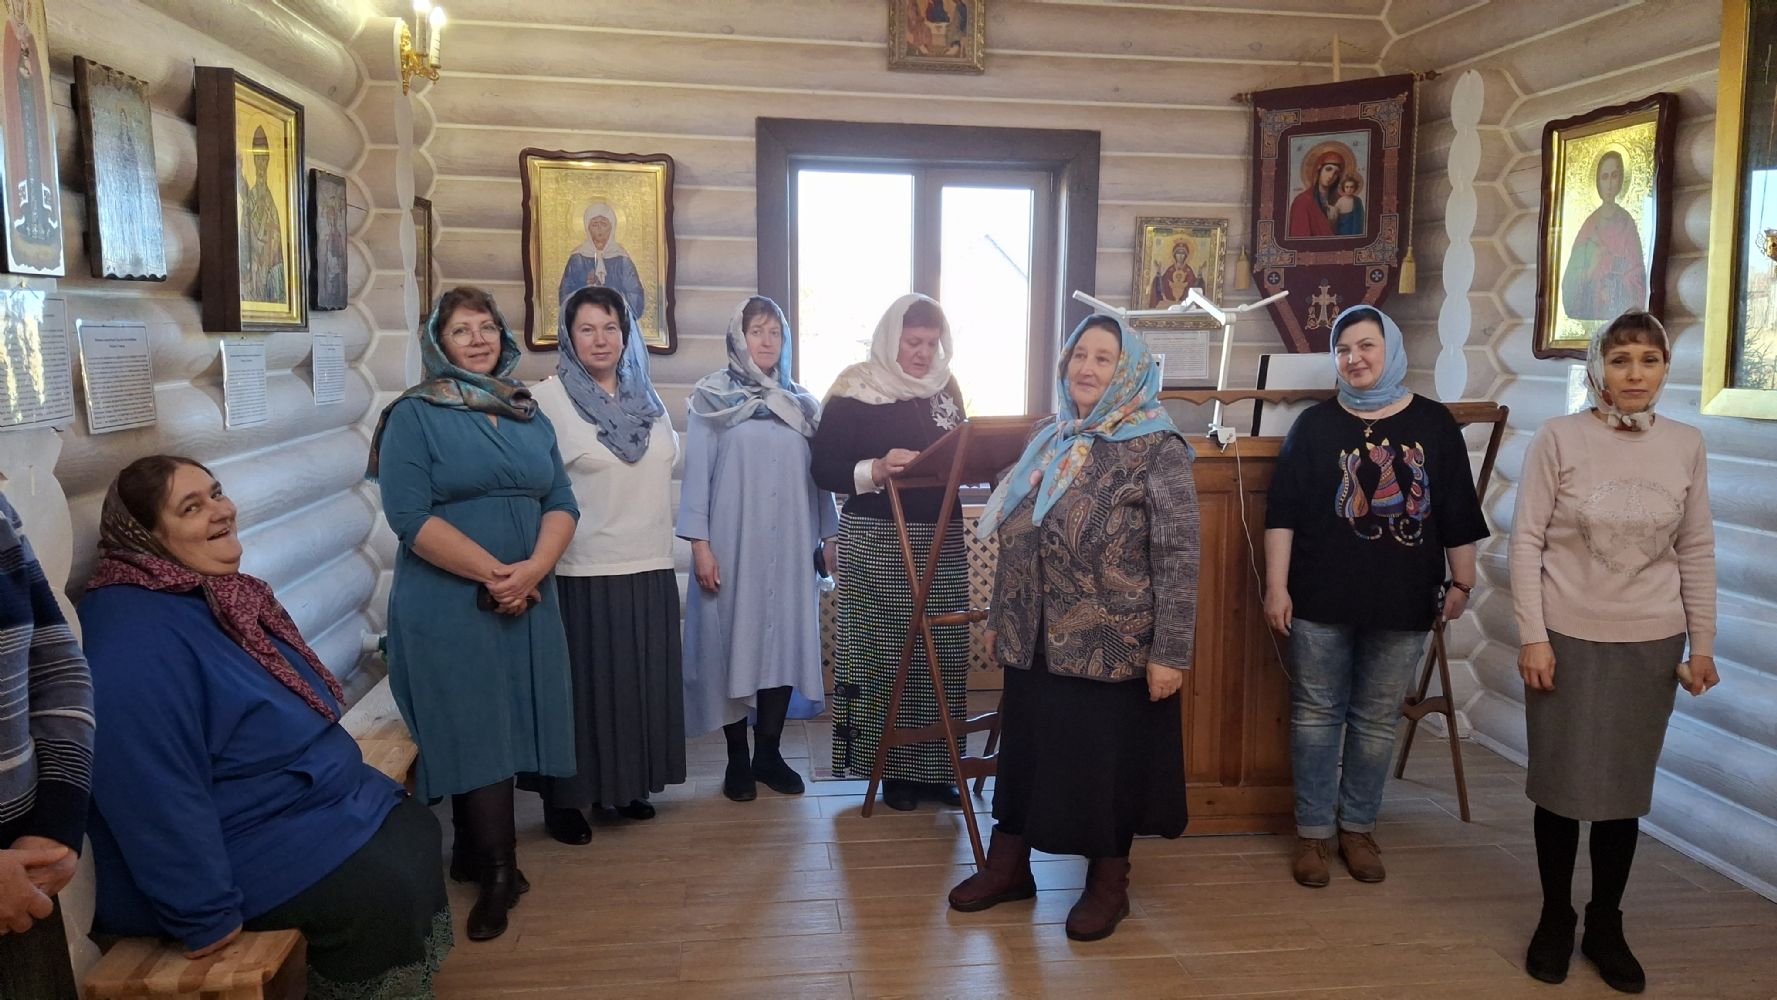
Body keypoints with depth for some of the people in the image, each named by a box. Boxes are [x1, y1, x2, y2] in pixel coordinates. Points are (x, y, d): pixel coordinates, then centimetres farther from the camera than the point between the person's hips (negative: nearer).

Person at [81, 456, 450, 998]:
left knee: (417, 833, 5)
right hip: (229, 843, -10)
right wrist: (207, 916, -27)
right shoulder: (133, 639, -26)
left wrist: (347, 773, 19)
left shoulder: (226, 593, 6)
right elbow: (155, 793, -29)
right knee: (380, 891, -20)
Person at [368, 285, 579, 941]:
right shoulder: (415, 414, -3)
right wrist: (492, 572, -17)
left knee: (507, 725, 10)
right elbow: (410, 516, -13)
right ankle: (498, 871, 12)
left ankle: (472, 854, 27)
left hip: (528, 599, 5)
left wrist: (532, 569, -12)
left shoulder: (529, 414, 12)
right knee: (473, 730, 0)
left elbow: (561, 503, 6)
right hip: (449, 605, -5)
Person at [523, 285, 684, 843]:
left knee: (640, 682, 13)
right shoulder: (548, 399, -8)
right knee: (582, 686, 3)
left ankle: (626, 785, 29)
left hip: (650, 568, 6)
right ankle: (564, 799, 17)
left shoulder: (646, 398, 10)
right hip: (583, 573, -5)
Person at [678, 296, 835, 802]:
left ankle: (768, 752, 18)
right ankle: (737, 760, 13)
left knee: (785, 641, 5)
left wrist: (829, 536, 9)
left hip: (790, 546, 3)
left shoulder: (801, 402, 11)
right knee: (734, 642, 2)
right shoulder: (712, 396, 0)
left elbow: (820, 474, 11)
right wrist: (699, 543, -10)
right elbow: (697, 471, -4)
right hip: (733, 543, -3)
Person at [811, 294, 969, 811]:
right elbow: (824, 469, -7)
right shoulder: (856, 391, -4)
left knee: (942, 652, 4)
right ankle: (895, 769, 10)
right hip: (880, 541, -5)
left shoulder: (946, 388, 12)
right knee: (885, 652, -3)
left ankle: (936, 766, 16)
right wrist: (876, 470, -23)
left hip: (942, 540, 5)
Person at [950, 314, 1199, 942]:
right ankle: (1008, 865, 31)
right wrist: (999, 620, 17)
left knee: (1107, 761, 8)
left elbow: (1179, 556, -14)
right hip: (1034, 641, 5)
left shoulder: (1157, 448, -10)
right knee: (1027, 749, 14)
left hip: (1113, 647, -5)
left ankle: (1109, 884, 27)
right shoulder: (1048, 441, 9)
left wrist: (1170, 651, -17)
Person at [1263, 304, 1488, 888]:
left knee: (1377, 721, 10)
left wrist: (1460, 582, 8)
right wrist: (1276, 586, -8)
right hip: (1321, 600, -1)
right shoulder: (1315, 424, 1)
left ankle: (1358, 829, 25)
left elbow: (1458, 514, 8)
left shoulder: (1434, 424, 4)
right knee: (1316, 715, 5)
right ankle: (1312, 833, 17)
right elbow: (1282, 511, -2)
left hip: (1402, 604, 1)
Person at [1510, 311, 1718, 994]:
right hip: (1567, 639, -2)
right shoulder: (1558, 438, -7)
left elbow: (1696, 551, 7)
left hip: (1651, 645, 2)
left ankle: (1605, 926, 28)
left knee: (1625, 788, 11)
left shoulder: (1686, 446, 2)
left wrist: (1702, 644, 6)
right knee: (1561, 784, 7)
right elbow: (1526, 540, -7)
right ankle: (1555, 919, 25)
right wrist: (1532, 637, -10)